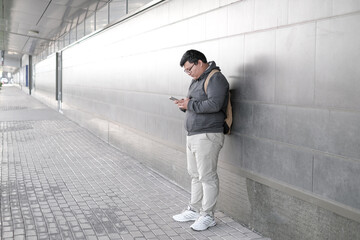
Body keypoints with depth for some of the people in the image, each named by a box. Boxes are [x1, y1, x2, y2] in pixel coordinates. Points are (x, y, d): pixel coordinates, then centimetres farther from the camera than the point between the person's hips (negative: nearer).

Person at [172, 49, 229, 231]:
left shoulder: (215, 78, -12)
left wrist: (190, 105, -15)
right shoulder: (196, 80, 18)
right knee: (195, 175, 16)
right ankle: (194, 210, 27)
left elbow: (214, 104, -24)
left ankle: (207, 216, 7)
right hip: (192, 135, 10)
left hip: (207, 136, -10)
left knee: (207, 177, -3)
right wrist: (184, 105, 1)